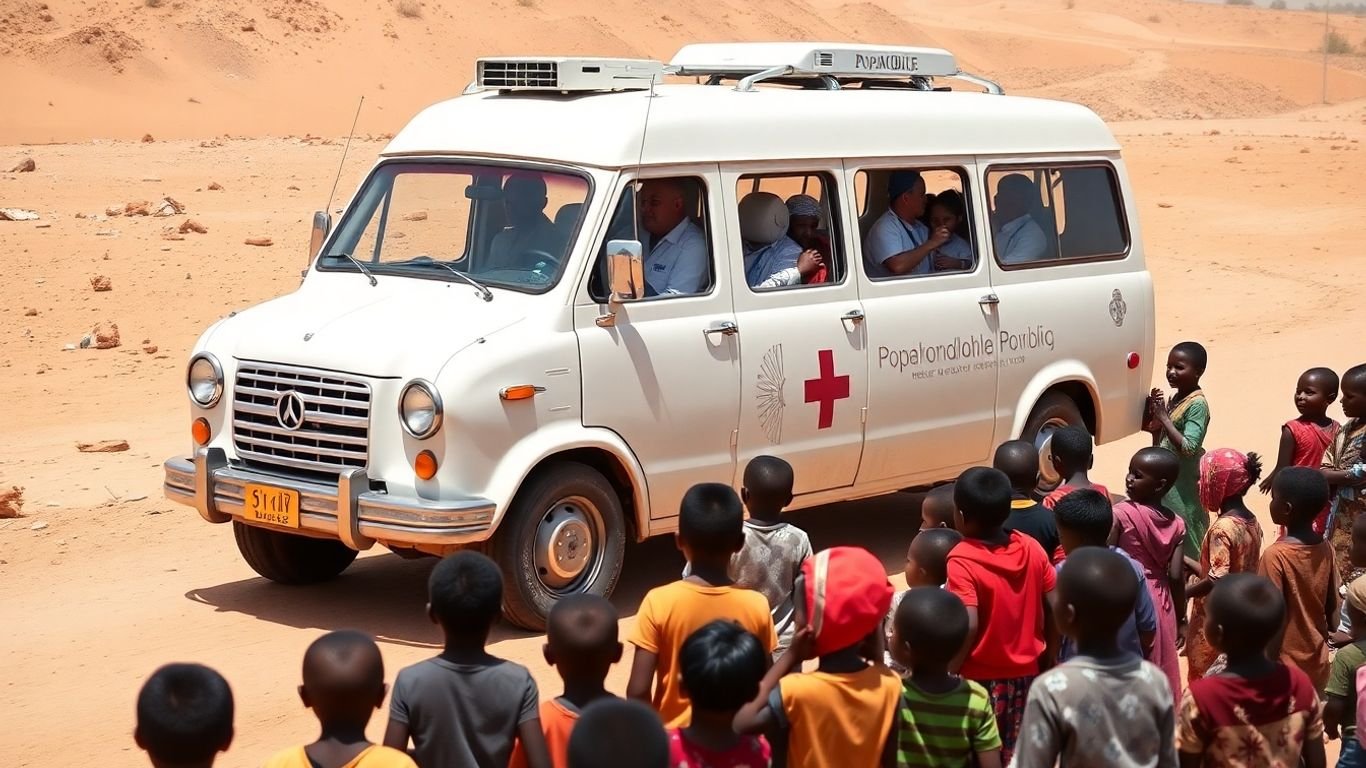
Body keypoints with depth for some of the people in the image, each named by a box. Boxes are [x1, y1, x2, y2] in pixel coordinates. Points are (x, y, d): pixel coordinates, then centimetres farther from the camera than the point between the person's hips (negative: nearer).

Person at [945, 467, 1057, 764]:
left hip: (980, 679, -5)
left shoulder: (962, 560, -19)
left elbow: (969, 626, -26)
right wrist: (1050, 654, 14)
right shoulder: (1031, 548, -3)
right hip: (1026, 673, 5)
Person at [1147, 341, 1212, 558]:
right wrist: (1155, 416, -1)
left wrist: (1164, 418, -21)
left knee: (1186, 545, -3)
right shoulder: (1174, 399, 9)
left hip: (1184, 486, -9)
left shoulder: (1197, 405, -16)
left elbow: (1188, 448, -24)